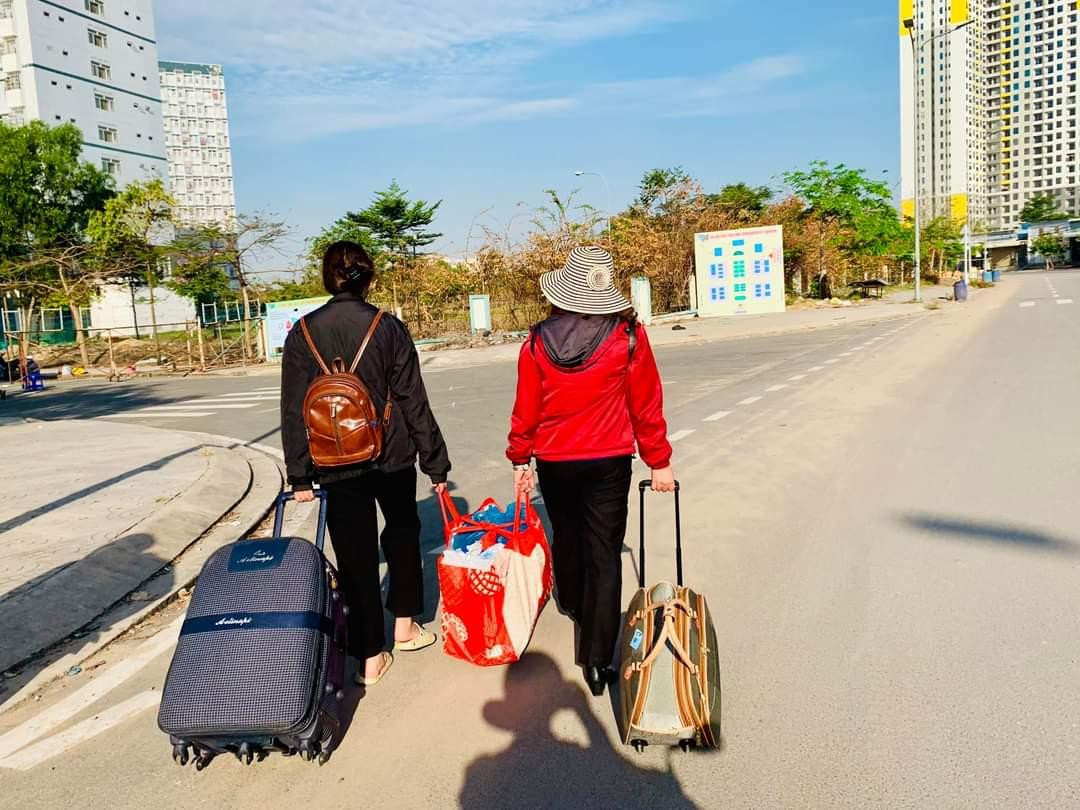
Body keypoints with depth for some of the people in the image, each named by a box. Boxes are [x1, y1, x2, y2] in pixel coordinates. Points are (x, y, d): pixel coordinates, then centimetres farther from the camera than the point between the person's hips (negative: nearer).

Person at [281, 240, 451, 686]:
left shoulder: (304, 333, -2)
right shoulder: (388, 327, -7)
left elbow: (294, 412, -2)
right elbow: (413, 401, -6)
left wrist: (300, 475, 5)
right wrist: (435, 462, 0)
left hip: (338, 465, 1)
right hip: (392, 457, 0)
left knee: (355, 556, 9)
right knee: (402, 534, 24)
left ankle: (370, 658, 17)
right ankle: (404, 626, 33)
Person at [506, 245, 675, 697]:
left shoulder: (538, 342, -7)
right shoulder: (628, 336, -11)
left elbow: (526, 409, -2)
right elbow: (646, 404, -6)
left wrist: (521, 460, 11)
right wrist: (659, 462, 4)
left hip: (554, 462, 3)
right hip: (609, 462, -2)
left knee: (566, 535, 25)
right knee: (604, 554, 3)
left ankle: (571, 604, 51)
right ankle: (596, 660, 3)